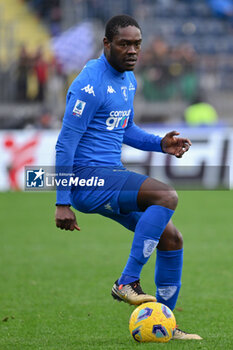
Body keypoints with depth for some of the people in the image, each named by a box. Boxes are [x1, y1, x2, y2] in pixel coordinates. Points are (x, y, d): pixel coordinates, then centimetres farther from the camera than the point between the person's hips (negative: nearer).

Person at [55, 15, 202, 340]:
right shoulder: (91, 85, -16)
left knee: (172, 239, 6)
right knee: (167, 196, -28)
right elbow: (65, 144, -16)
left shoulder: (128, 79, 13)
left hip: (113, 176, 10)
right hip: (87, 178, -10)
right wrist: (63, 202, -17)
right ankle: (127, 282, -24)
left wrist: (160, 144, 8)